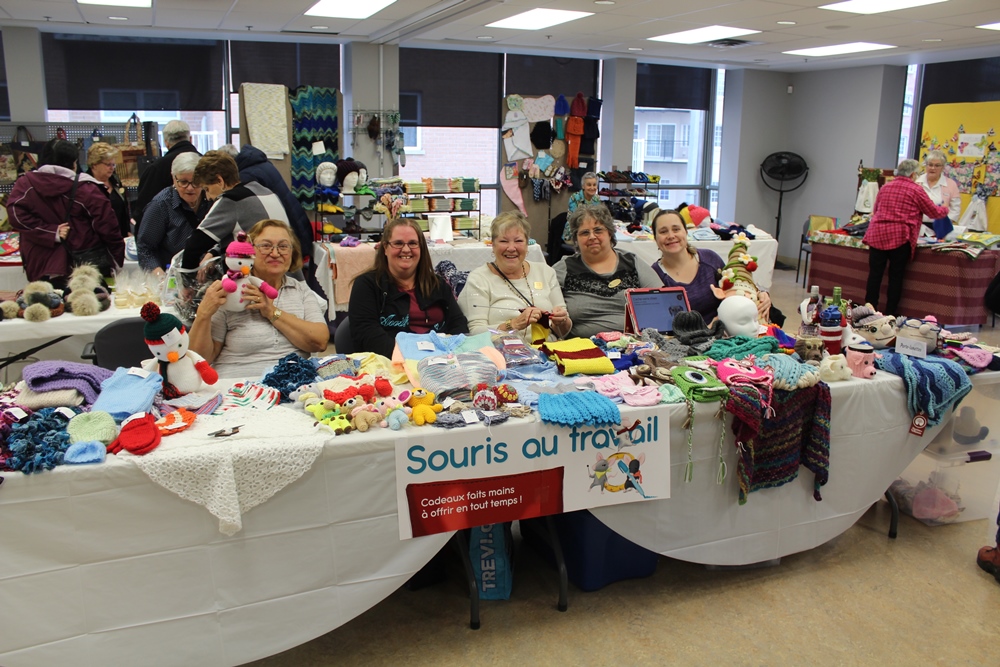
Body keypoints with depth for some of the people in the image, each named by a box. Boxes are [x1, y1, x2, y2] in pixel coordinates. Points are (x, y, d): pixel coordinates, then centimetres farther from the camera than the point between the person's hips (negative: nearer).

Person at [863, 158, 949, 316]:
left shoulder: (885, 187, 15)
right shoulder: (916, 190, 1)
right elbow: (934, 213, 7)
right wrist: (945, 209, 28)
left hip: (877, 234, 4)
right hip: (900, 237, -4)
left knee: (875, 274, 5)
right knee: (896, 276, 5)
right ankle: (890, 313, 9)